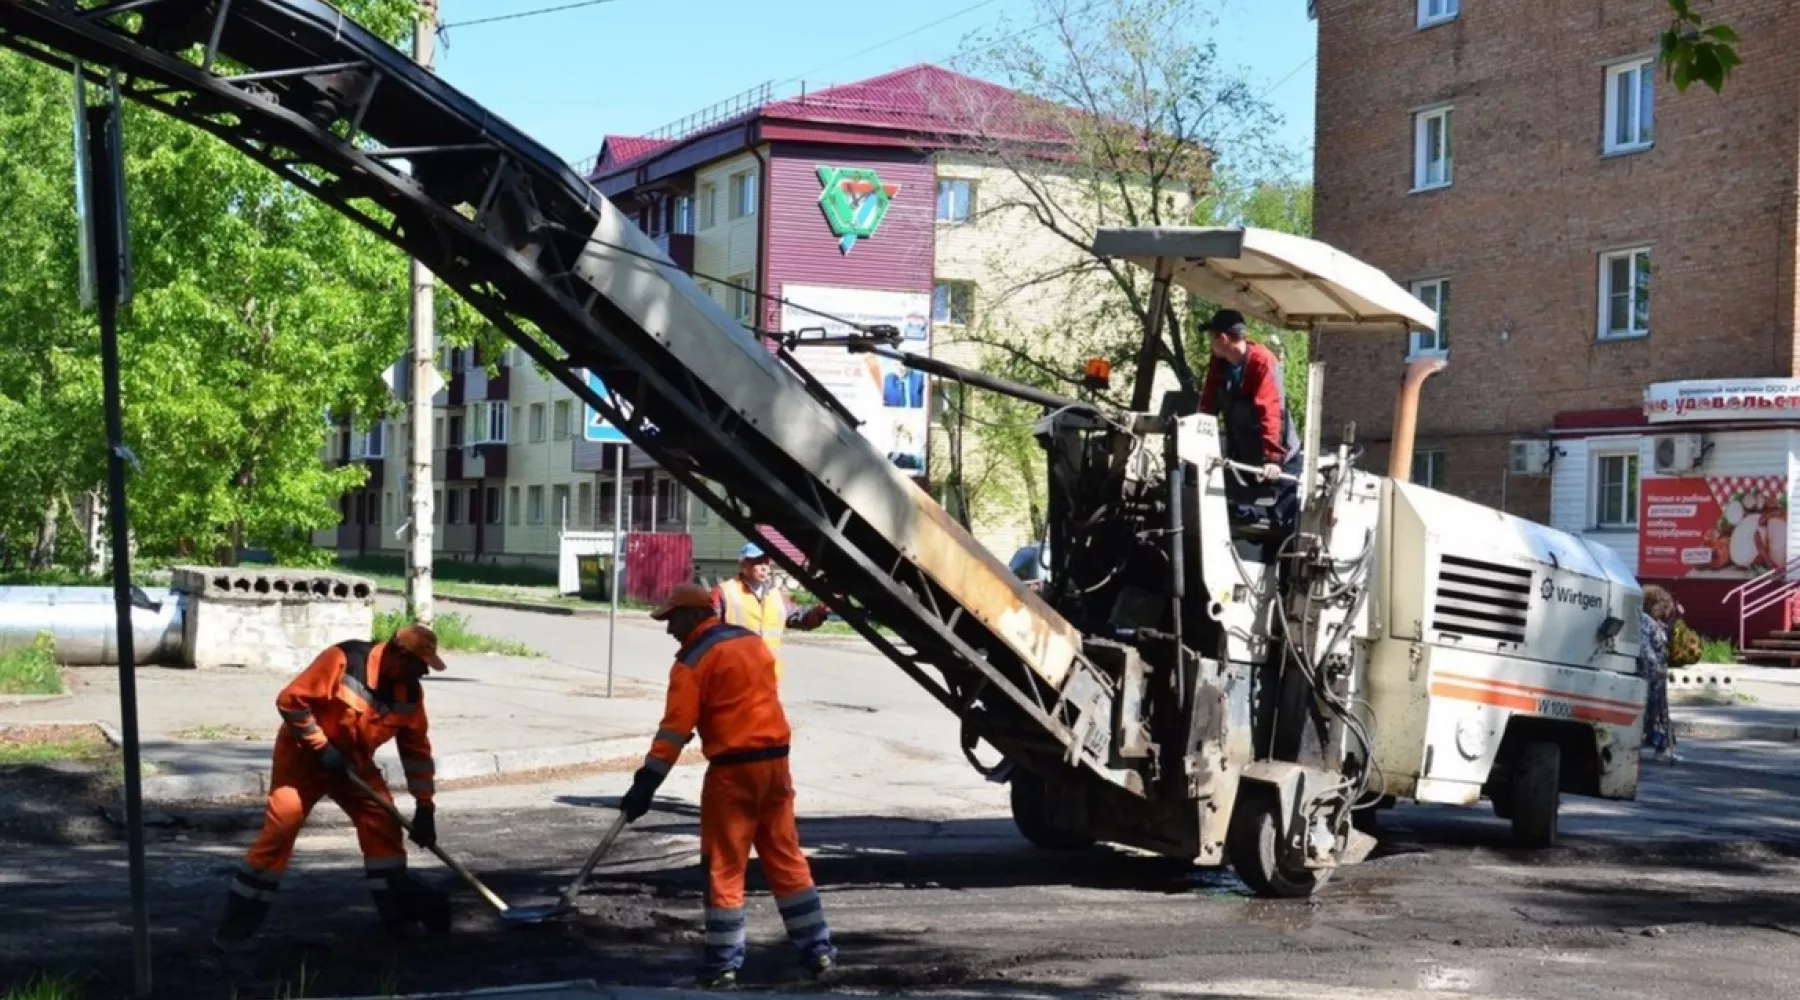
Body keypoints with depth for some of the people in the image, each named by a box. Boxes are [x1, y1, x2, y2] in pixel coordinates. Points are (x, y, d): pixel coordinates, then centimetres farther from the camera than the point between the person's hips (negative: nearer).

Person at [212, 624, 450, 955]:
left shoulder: (410, 691, -9)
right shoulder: (344, 660, -28)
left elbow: (417, 747, 0)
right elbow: (291, 699, -26)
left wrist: (424, 807, -2)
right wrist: (321, 746, -24)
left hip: (354, 761, 6)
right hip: (304, 754, -6)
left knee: (384, 826, -4)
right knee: (278, 831, -13)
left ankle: (398, 915, 10)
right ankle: (235, 928, -8)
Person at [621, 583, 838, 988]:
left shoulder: (693, 661, -9)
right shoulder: (753, 640, 13)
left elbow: (676, 728, -15)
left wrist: (647, 781, -15)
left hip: (733, 768, -7)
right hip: (775, 759, 7)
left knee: (724, 866, 1)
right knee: (786, 857, 14)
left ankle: (724, 962, 4)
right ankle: (817, 948, 15)